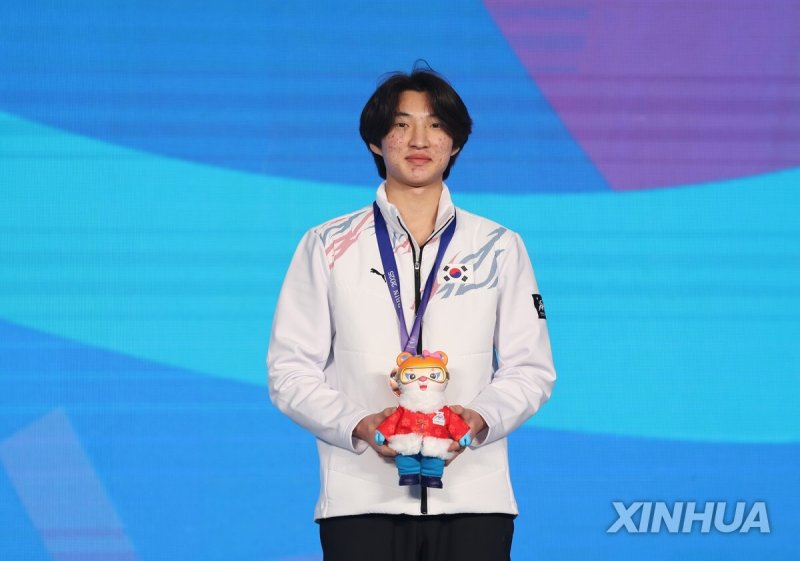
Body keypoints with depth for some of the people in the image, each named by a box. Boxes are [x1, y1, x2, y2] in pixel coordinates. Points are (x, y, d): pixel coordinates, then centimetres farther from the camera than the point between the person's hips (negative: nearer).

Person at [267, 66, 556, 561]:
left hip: (473, 498, 1)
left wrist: (481, 419, -10)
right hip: (363, 499, -1)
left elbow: (530, 368, 10)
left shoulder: (499, 248, 12)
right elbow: (291, 371, 5)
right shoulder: (328, 247, 9)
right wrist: (358, 426, -12)